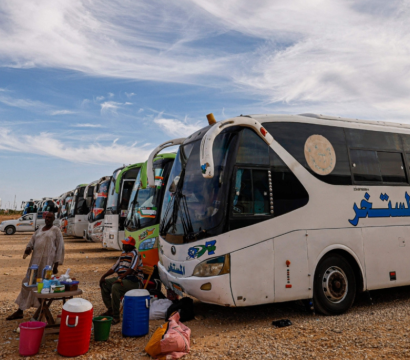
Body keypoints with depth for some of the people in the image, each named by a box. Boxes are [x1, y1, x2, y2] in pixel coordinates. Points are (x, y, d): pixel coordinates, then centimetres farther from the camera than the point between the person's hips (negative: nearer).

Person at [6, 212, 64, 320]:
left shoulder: (56, 230, 1)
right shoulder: (39, 230, 18)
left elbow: (60, 248, -3)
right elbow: (31, 242, 16)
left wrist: (56, 265, -7)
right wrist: (28, 248, -9)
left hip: (47, 260, -6)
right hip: (35, 260, 6)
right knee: (27, 283, 7)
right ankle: (20, 311, 16)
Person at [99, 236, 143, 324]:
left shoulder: (135, 254, -12)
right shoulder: (123, 253, 16)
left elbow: (131, 269, -23)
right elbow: (114, 267, 18)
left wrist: (120, 278, -29)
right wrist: (103, 276, 8)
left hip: (134, 281, -10)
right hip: (122, 279, 10)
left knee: (115, 287, -31)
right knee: (104, 284, 5)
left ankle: (116, 317, -21)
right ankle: (110, 310, 13)